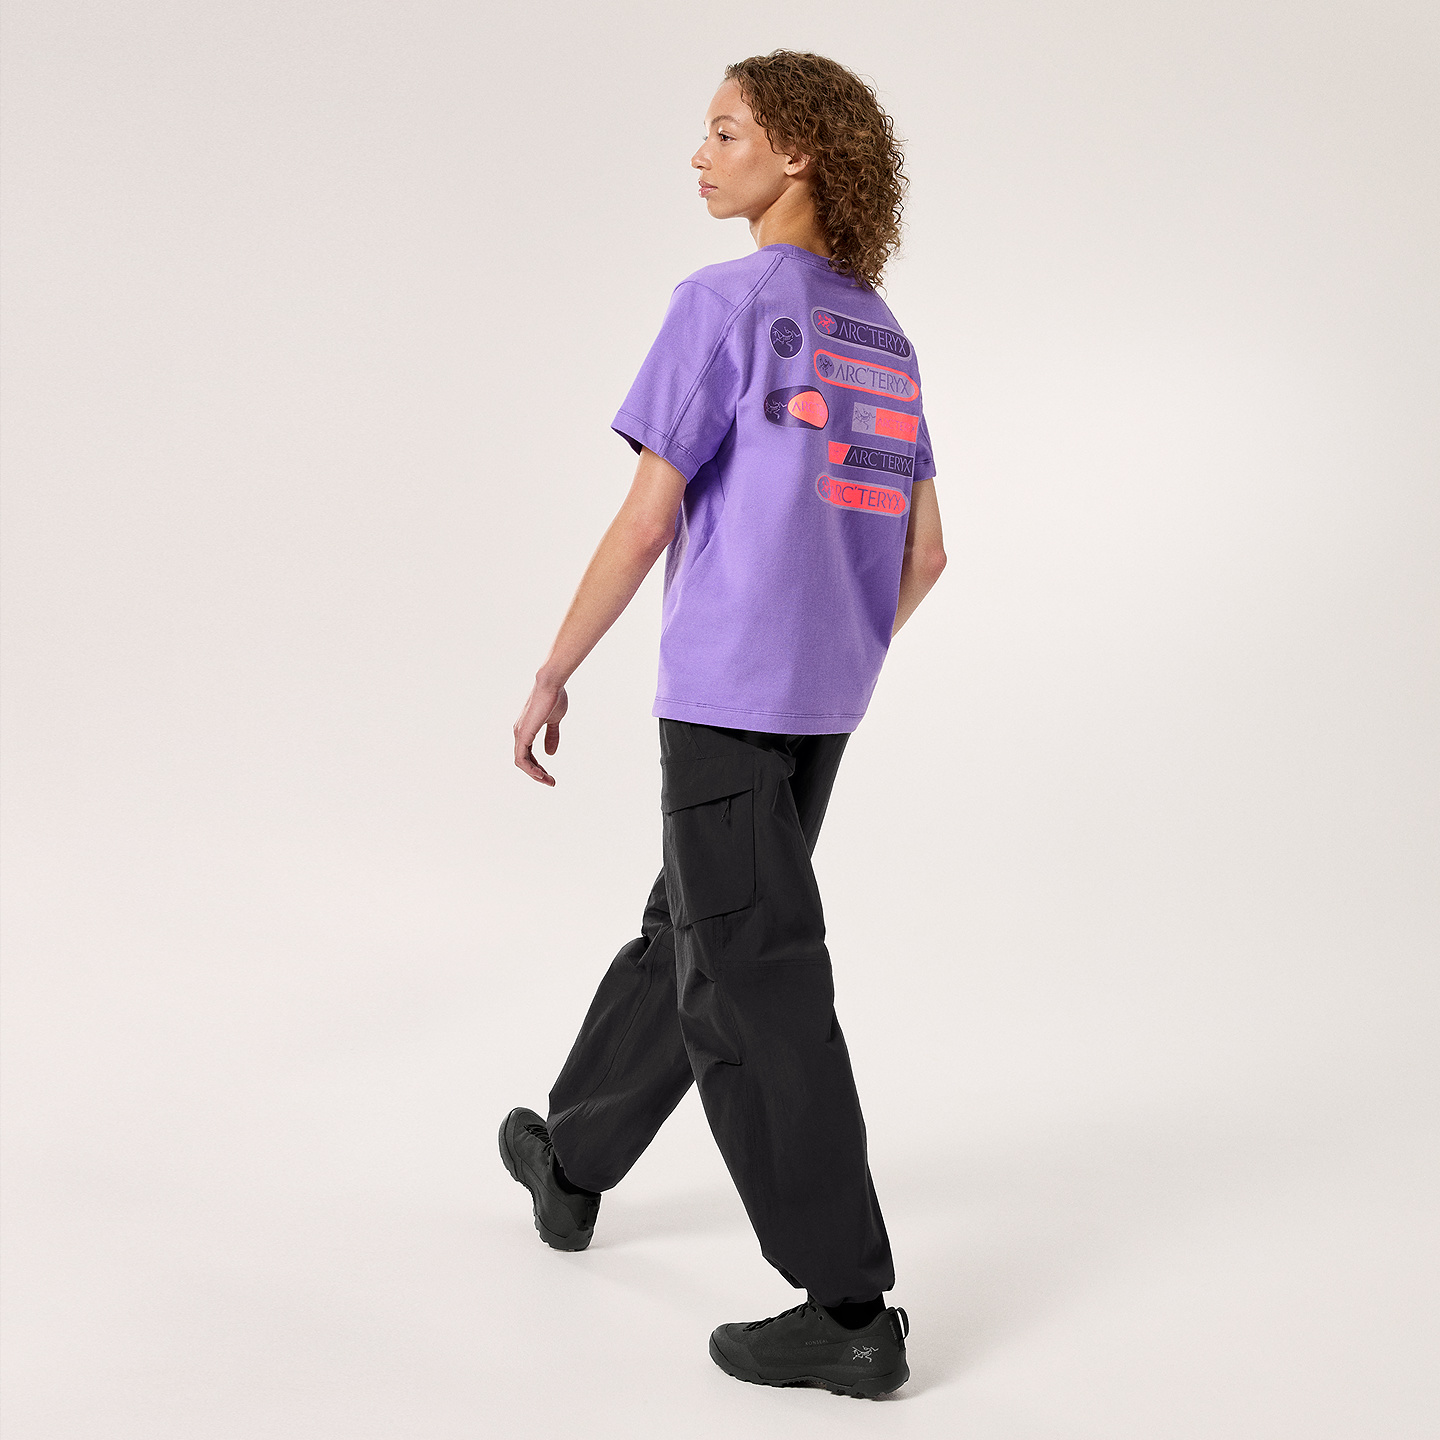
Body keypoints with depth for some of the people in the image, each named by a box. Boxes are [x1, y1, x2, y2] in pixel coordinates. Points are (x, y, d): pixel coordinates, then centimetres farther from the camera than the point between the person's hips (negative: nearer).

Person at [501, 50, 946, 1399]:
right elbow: (924, 553, 14)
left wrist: (551, 676, -3)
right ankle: (572, 1162, 39)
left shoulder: (724, 301, -9)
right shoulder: (884, 339, 14)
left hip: (725, 693, -8)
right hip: (823, 703, 8)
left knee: (755, 983, -4)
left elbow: (645, 521, -12)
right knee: (686, 929, 20)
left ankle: (850, 1308, -2)